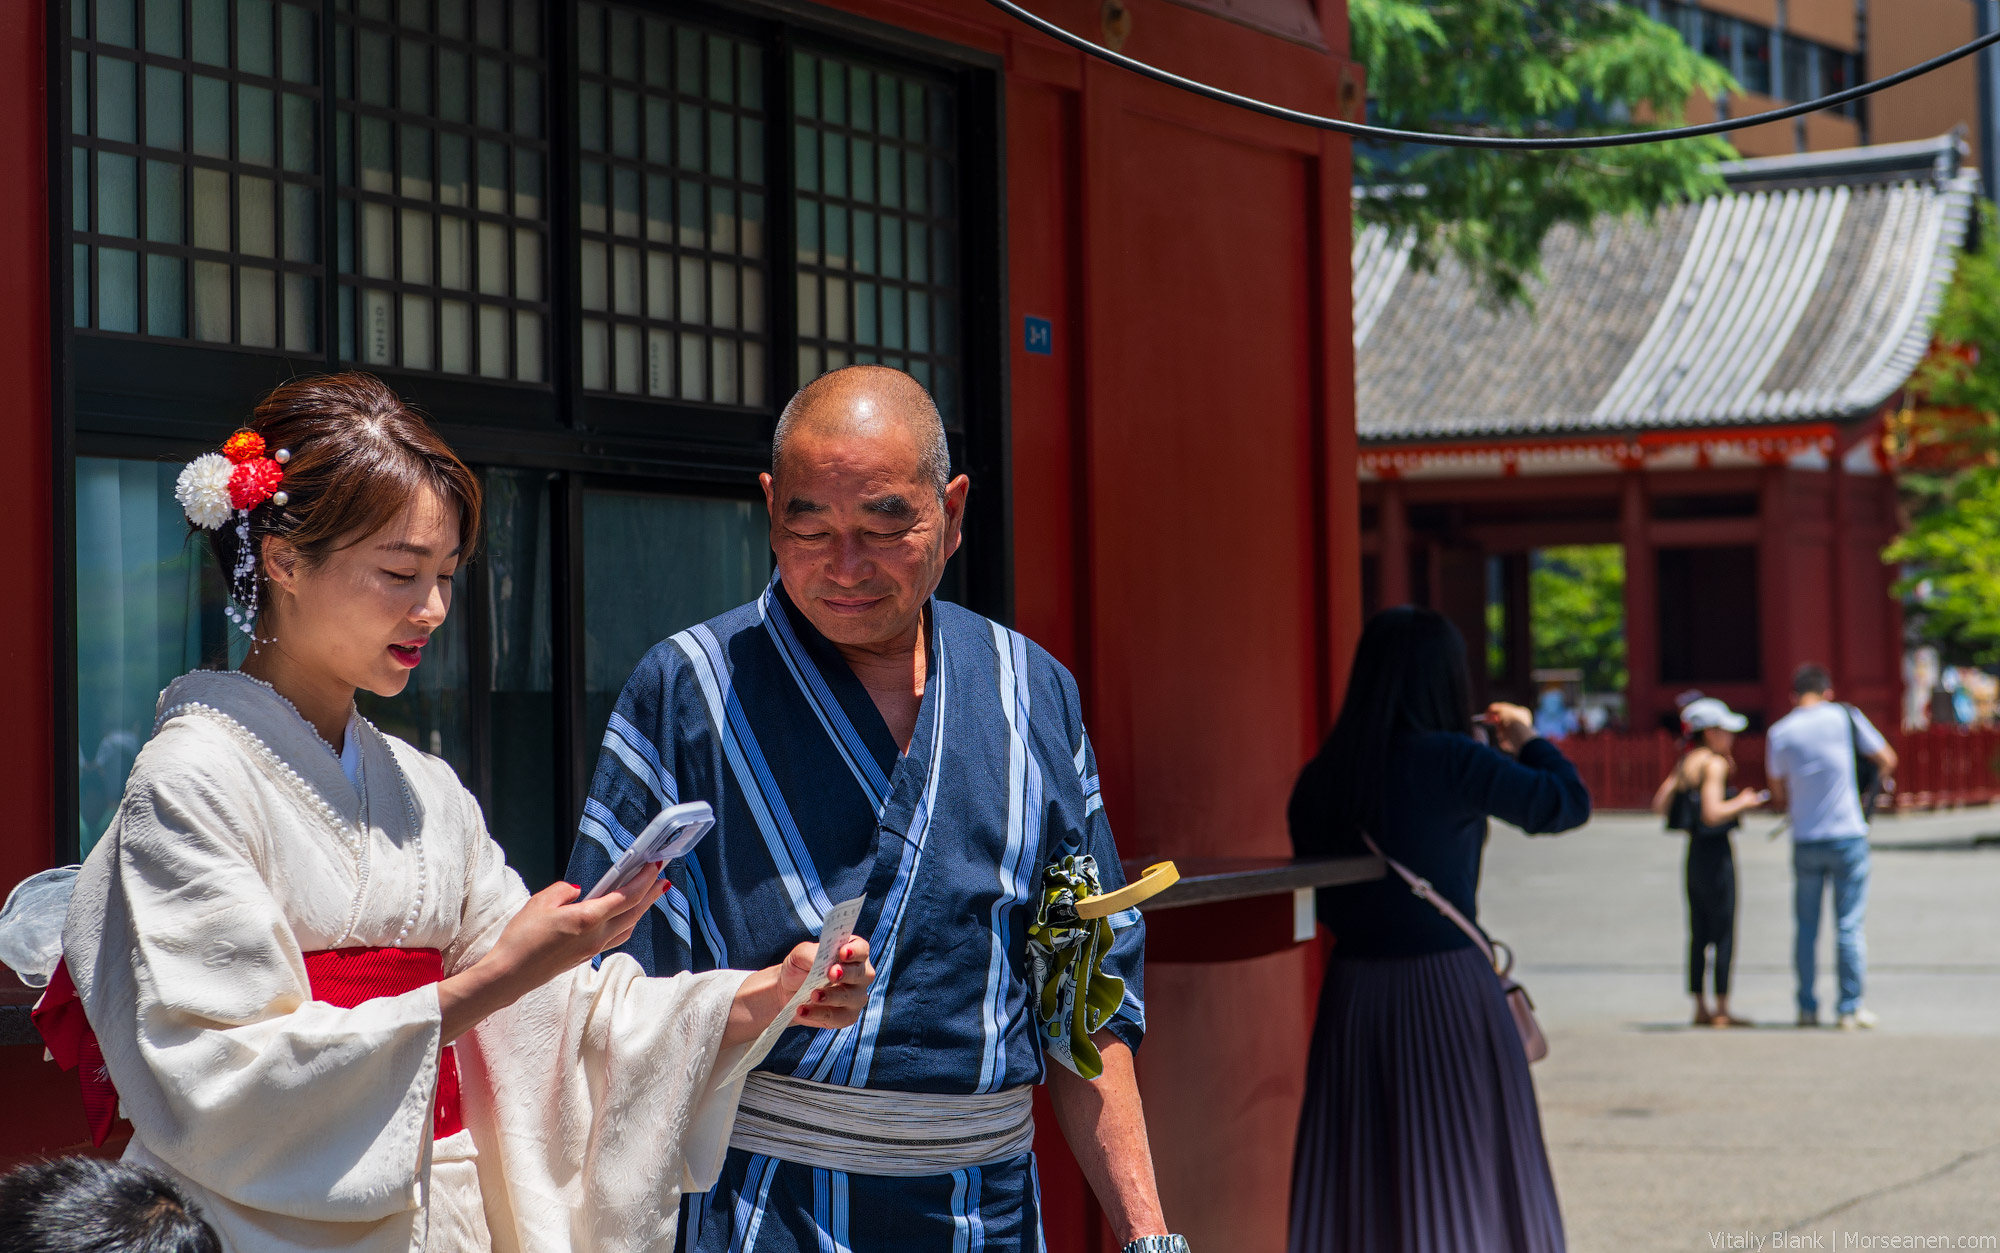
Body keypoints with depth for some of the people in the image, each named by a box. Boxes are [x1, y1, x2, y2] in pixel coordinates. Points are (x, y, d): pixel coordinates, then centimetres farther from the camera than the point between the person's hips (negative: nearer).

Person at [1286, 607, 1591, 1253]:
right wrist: (1527, 740, 13)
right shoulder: (1452, 763, -14)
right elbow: (1567, 802, -6)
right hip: (1447, 985, -5)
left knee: (1354, 1188, 10)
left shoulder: (1320, 780, 2)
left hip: (1354, 988, 5)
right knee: (1462, 1187, 6)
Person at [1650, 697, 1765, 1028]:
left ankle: (1700, 1008, 14)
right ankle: (1721, 1010, -2)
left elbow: (1659, 806, 10)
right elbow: (1712, 813, -23)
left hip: (1693, 852, 8)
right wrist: (1743, 802, -7)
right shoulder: (1714, 764, -13)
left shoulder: (1685, 763, 11)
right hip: (1716, 852, -8)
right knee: (1723, 935, -3)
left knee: (1699, 935, 11)